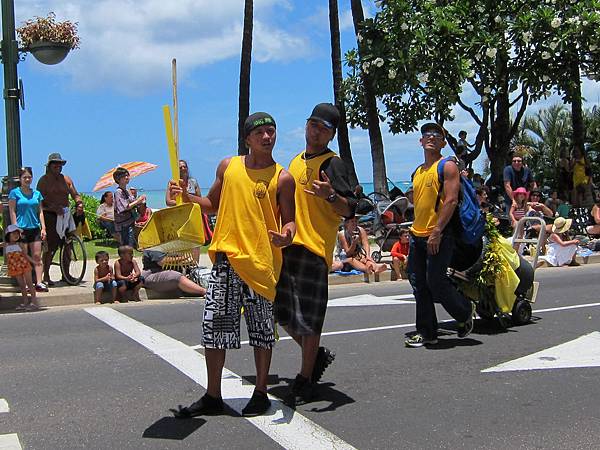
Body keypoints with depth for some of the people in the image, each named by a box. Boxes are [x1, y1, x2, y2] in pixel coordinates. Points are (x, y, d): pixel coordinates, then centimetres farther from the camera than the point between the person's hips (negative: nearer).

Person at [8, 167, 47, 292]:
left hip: (35, 228, 4)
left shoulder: (37, 194, 12)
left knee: (37, 256, 0)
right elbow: (12, 212, -3)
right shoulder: (15, 193, 0)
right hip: (21, 229, -3)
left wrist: (43, 228, 5)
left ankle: (39, 283, -1)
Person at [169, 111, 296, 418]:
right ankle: (213, 397, 15)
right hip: (226, 257, 3)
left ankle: (260, 393, 21)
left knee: (262, 328, 6)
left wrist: (286, 236, -23)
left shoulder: (282, 178, -1)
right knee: (213, 325, 3)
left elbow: (288, 220, -1)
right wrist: (186, 196, 5)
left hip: (261, 260, -3)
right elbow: (213, 205, 21)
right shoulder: (228, 167, 9)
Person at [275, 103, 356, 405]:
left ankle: (305, 381, 10)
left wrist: (331, 196, -34)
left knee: (307, 318, -3)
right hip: (289, 245, 8)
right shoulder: (297, 161, 16)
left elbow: (349, 210, -17)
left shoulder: (332, 164, -8)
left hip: (314, 248, -8)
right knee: (283, 313, 13)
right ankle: (318, 355, 32)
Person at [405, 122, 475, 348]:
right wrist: (415, 230, 16)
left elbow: (451, 200, -15)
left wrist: (436, 232, -21)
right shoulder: (417, 172, 17)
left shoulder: (447, 166, -5)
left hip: (439, 235, -7)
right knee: (419, 284, 6)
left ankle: (465, 311, 18)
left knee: (435, 282, -9)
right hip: (417, 235, 7)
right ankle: (426, 332, 14)